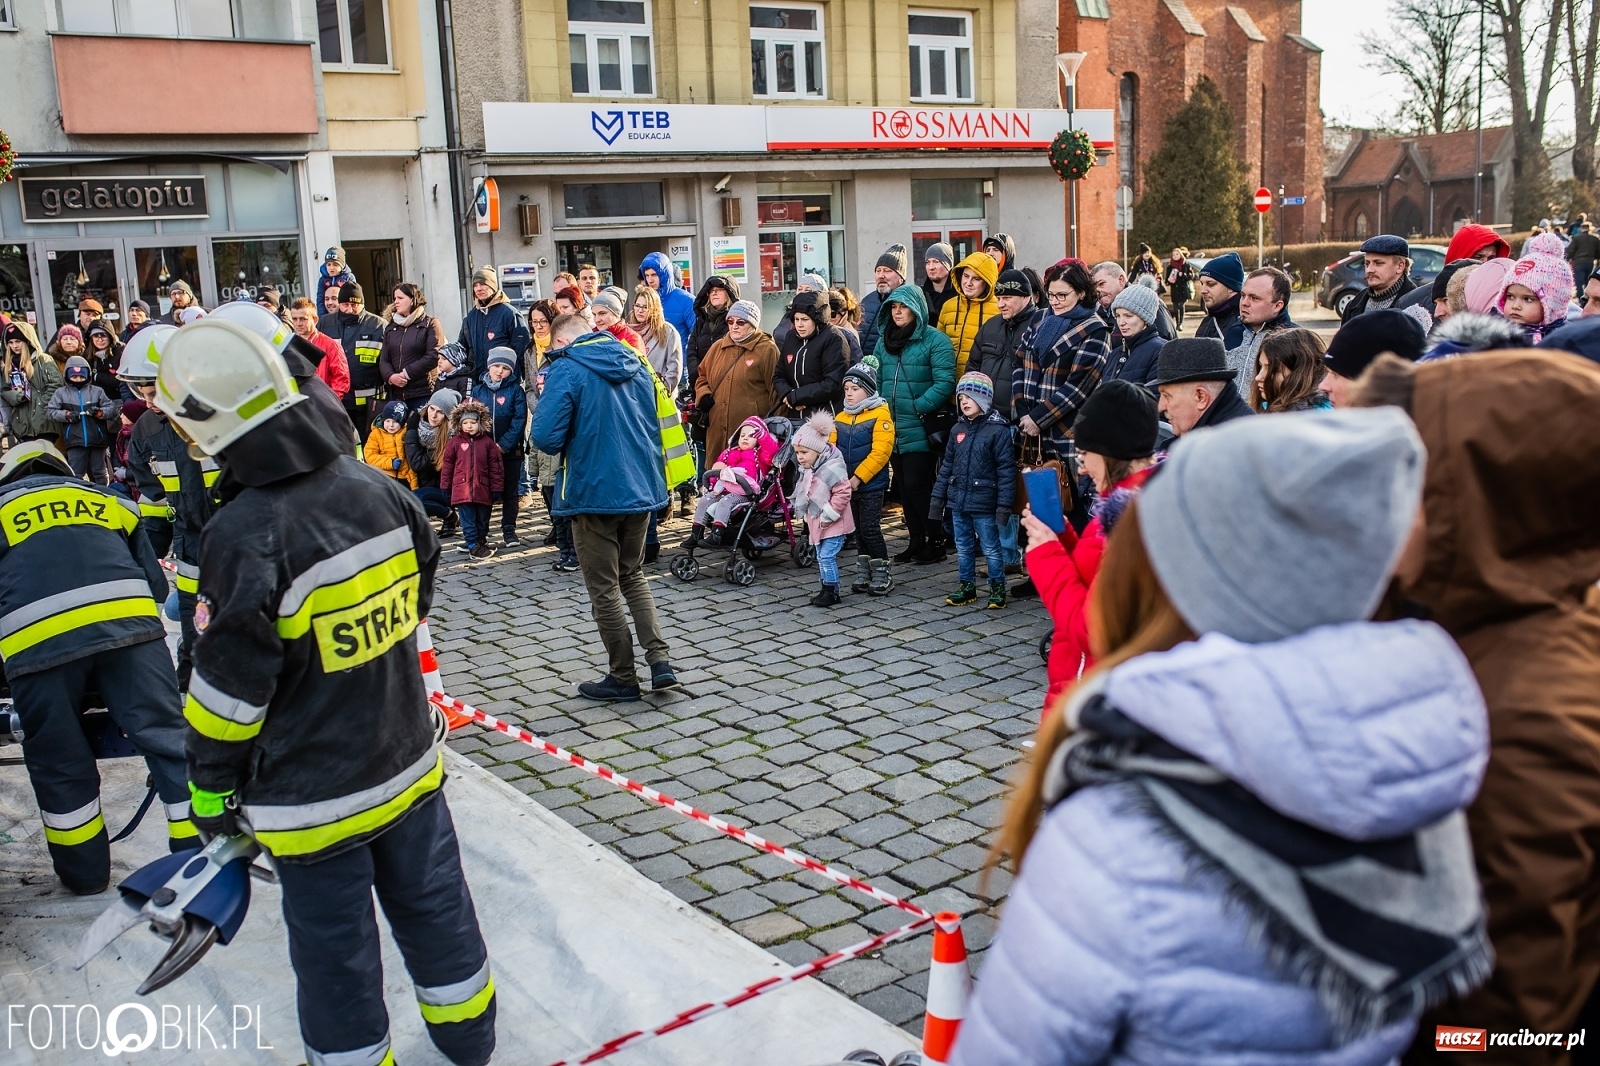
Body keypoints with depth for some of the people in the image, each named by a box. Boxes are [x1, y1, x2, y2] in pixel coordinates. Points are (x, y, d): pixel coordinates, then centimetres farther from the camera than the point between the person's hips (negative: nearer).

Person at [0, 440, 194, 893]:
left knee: (58, 760, 14)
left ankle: (84, 871, 25)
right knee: (166, 733, 9)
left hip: (37, 640, -1)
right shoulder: (107, 499, 29)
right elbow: (155, 582, 26)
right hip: (127, 622, 1)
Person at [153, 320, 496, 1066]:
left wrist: (210, 792, -2)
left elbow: (229, 693, -17)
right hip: (407, 762, 7)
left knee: (335, 949, 13)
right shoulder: (376, 488, -5)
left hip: (315, 797, -6)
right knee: (433, 906, 22)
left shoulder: (246, 536, -24)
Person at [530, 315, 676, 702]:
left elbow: (546, 437, -20)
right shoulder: (636, 365, 8)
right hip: (641, 488, 6)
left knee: (604, 589, 7)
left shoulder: (566, 370, -12)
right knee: (633, 575, 21)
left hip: (594, 492, -6)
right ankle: (659, 659, 8)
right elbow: (657, 424, 14)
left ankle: (623, 677, 16)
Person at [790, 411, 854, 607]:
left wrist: (829, 514, -22)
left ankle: (831, 592, 0)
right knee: (821, 557, 14)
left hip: (833, 524, -9)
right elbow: (804, 493, 23)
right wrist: (803, 512, 14)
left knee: (827, 556, -10)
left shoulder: (832, 468, -21)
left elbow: (843, 493, -25)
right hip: (817, 523, 9)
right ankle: (826, 589, 24)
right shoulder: (808, 470, 9)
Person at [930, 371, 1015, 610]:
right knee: (963, 548, 15)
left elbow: (1006, 470, -12)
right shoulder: (958, 429, 8)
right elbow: (946, 467, 13)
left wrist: (1004, 505, -15)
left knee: (991, 549, 3)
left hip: (984, 504, -6)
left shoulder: (998, 430, -10)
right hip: (958, 501, 6)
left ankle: (998, 588, 15)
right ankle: (967, 586, 26)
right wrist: (937, 498, 10)